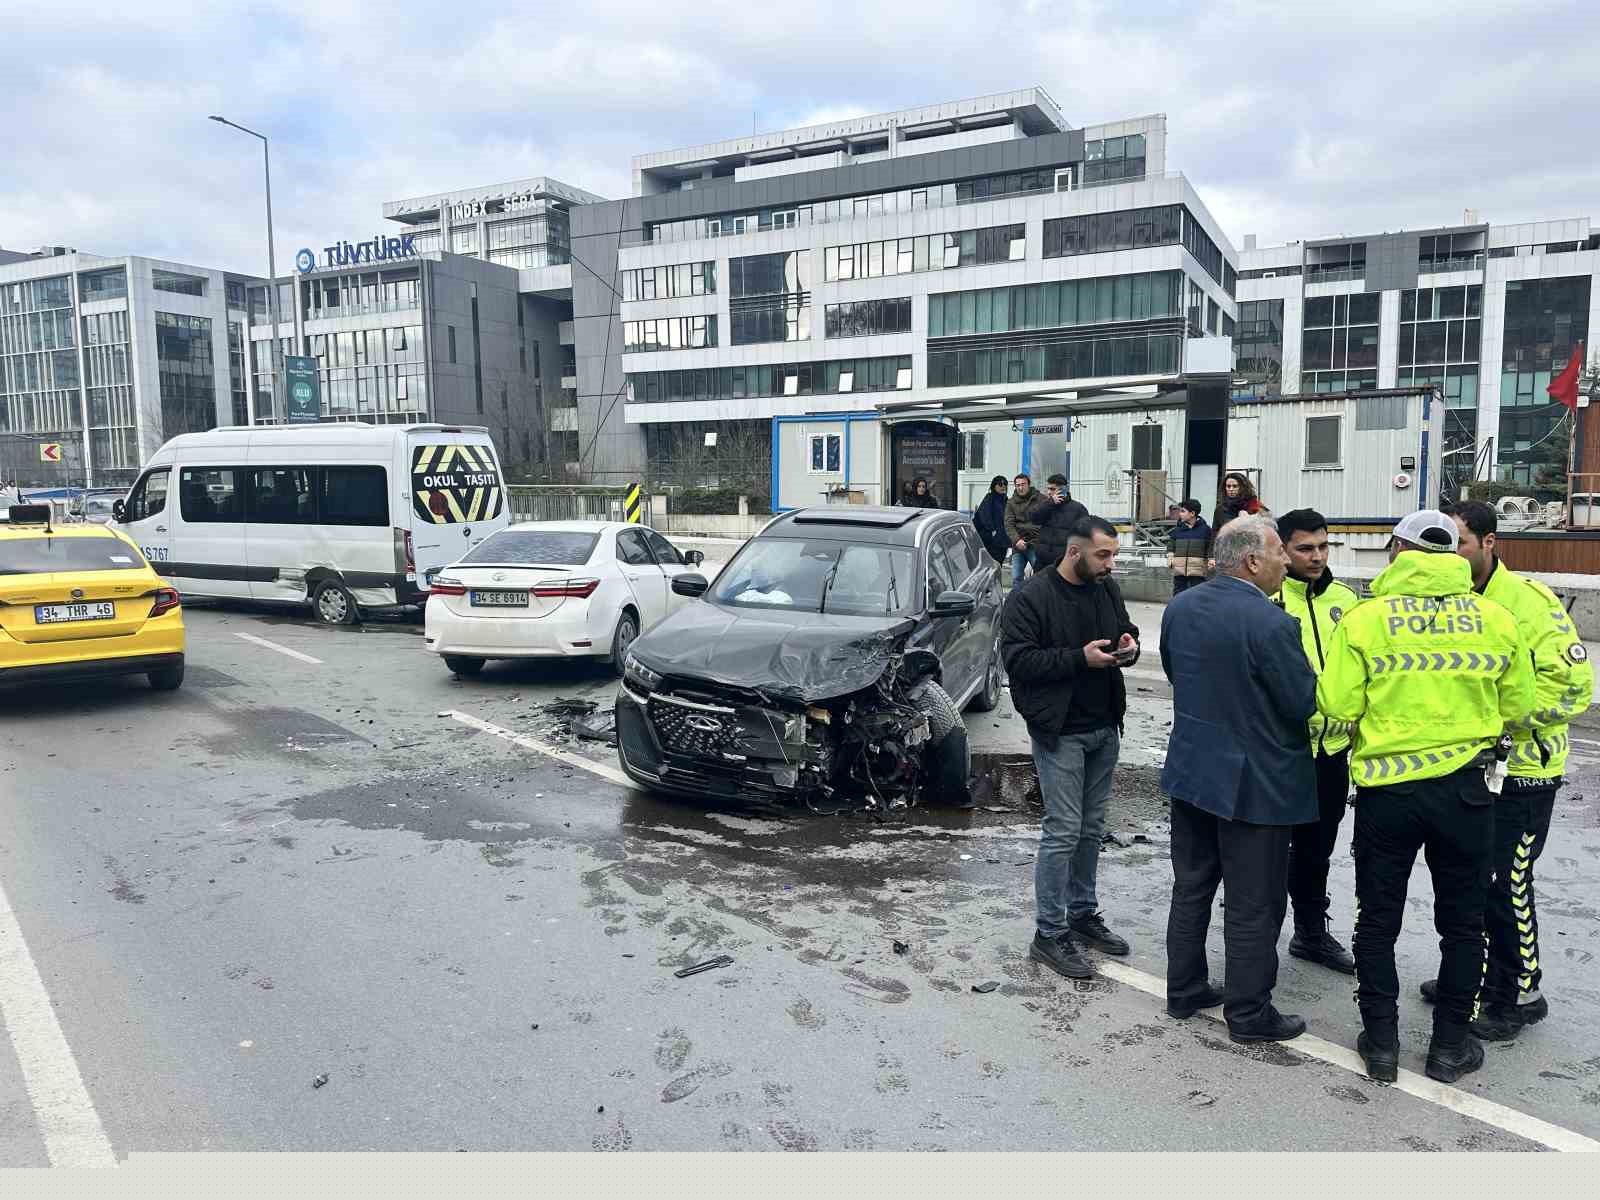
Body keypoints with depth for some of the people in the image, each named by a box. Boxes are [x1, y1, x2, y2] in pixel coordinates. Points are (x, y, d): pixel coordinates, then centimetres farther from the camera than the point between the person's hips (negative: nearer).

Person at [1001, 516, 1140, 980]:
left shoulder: (1107, 589, 7)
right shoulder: (1030, 597, -13)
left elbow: (1126, 629, 21)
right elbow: (1017, 659, -17)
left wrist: (1129, 646, -4)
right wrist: (1080, 658, -23)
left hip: (1104, 728, 7)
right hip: (1060, 732, -7)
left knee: (1091, 828, 15)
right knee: (1062, 832, -5)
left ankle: (1082, 912, 31)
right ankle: (1049, 935, 5)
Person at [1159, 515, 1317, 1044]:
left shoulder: (1179, 608, 0)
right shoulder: (1270, 624, -23)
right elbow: (1305, 703, -18)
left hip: (1191, 770, 7)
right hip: (1254, 781, -7)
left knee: (1191, 887, 19)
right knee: (1253, 906, 7)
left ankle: (1185, 990, 30)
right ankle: (1249, 1013, 20)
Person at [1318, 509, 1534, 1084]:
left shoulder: (1364, 618, -10)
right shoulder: (1495, 619, -2)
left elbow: (1337, 704, -12)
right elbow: (1517, 705, 4)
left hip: (1386, 790, -2)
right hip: (1466, 787, 2)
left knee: (1378, 921, 13)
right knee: (1461, 922, 17)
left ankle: (1380, 1041, 22)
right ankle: (1450, 1045, 26)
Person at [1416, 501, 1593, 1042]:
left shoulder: (1527, 598, -18)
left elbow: (1573, 681, -20)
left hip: (1520, 770, -7)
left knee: (1505, 886, 0)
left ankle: (1519, 994, 18)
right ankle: (1472, 975, 33)